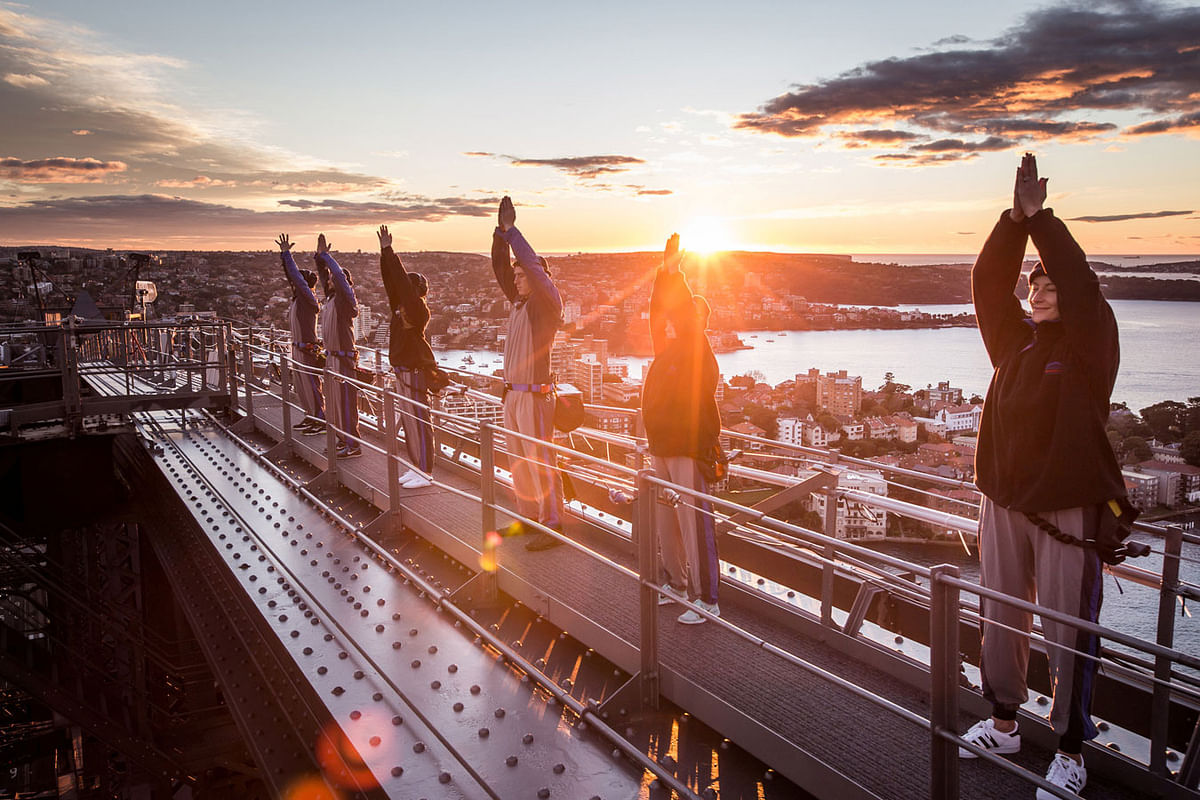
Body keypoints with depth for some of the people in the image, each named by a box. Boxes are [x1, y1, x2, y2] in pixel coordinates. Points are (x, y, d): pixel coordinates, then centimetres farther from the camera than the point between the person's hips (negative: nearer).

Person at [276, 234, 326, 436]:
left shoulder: (309, 298, -15)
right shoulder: (297, 298, 9)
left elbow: (297, 277, -21)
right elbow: (291, 276, 12)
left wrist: (286, 254, -19)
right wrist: (283, 254, 7)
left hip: (308, 349, -9)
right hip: (297, 348, 9)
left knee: (311, 385, -4)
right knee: (300, 385, 15)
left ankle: (321, 421, 3)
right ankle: (310, 417, 25)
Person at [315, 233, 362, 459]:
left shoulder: (345, 299, -11)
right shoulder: (330, 298, 12)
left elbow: (339, 275, -22)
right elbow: (324, 274, 20)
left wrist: (325, 254, -15)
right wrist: (320, 256, 9)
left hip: (344, 358, -9)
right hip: (331, 356, 9)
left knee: (345, 401, -7)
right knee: (334, 400, 14)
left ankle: (353, 445, -2)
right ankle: (343, 440, 23)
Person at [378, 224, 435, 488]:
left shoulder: (417, 309, -14)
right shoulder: (400, 307, 10)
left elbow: (402, 281, -21)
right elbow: (391, 282, 11)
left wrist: (389, 251, -18)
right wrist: (384, 252, 5)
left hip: (416, 372, -10)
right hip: (403, 371, 10)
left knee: (419, 422, -4)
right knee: (408, 420, 14)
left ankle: (425, 473, 3)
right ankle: (416, 467, 24)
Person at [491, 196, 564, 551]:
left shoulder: (548, 302, -8)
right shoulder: (519, 302, 13)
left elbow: (532, 266, -21)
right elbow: (500, 267, 16)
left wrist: (512, 230, -14)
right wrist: (501, 232, 6)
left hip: (534, 396, -9)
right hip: (512, 394, 9)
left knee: (540, 462, -5)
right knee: (519, 462, 15)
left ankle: (552, 526, 1)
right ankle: (528, 515, 26)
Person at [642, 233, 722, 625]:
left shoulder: (699, 351, -11)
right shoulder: (667, 346, 10)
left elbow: (685, 316, -23)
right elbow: (660, 308, 10)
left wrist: (674, 272, -21)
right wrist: (666, 269, 4)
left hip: (690, 449, -9)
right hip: (663, 446, 9)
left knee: (695, 523, -5)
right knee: (667, 520, 17)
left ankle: (706, 599, 3)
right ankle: (676, 584, 31)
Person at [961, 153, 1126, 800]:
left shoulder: (1089, 342, -3)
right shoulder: (1014, 339, 9)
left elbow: (1081, 286, -19)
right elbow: (988, 283, 1)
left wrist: (1040, 217, -17)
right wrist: (1015, 220, -9)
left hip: (1070, 509, -5)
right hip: (1004, 501, 5)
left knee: (1068, 635, 2)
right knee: (1000, 621, 14)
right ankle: (1003, 725, 32)